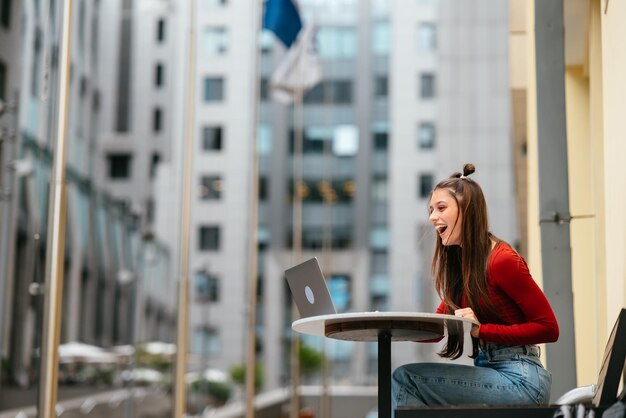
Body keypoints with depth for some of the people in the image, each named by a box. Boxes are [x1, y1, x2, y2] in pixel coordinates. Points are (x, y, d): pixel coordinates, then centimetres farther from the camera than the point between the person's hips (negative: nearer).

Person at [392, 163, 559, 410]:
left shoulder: (502, 261, -11)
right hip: (489, 372, 8)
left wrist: (481, 330, -18)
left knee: (405, 378, -16)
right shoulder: (457, 262, 14)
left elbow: (548, 328, -11)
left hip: (520, 379, -8)